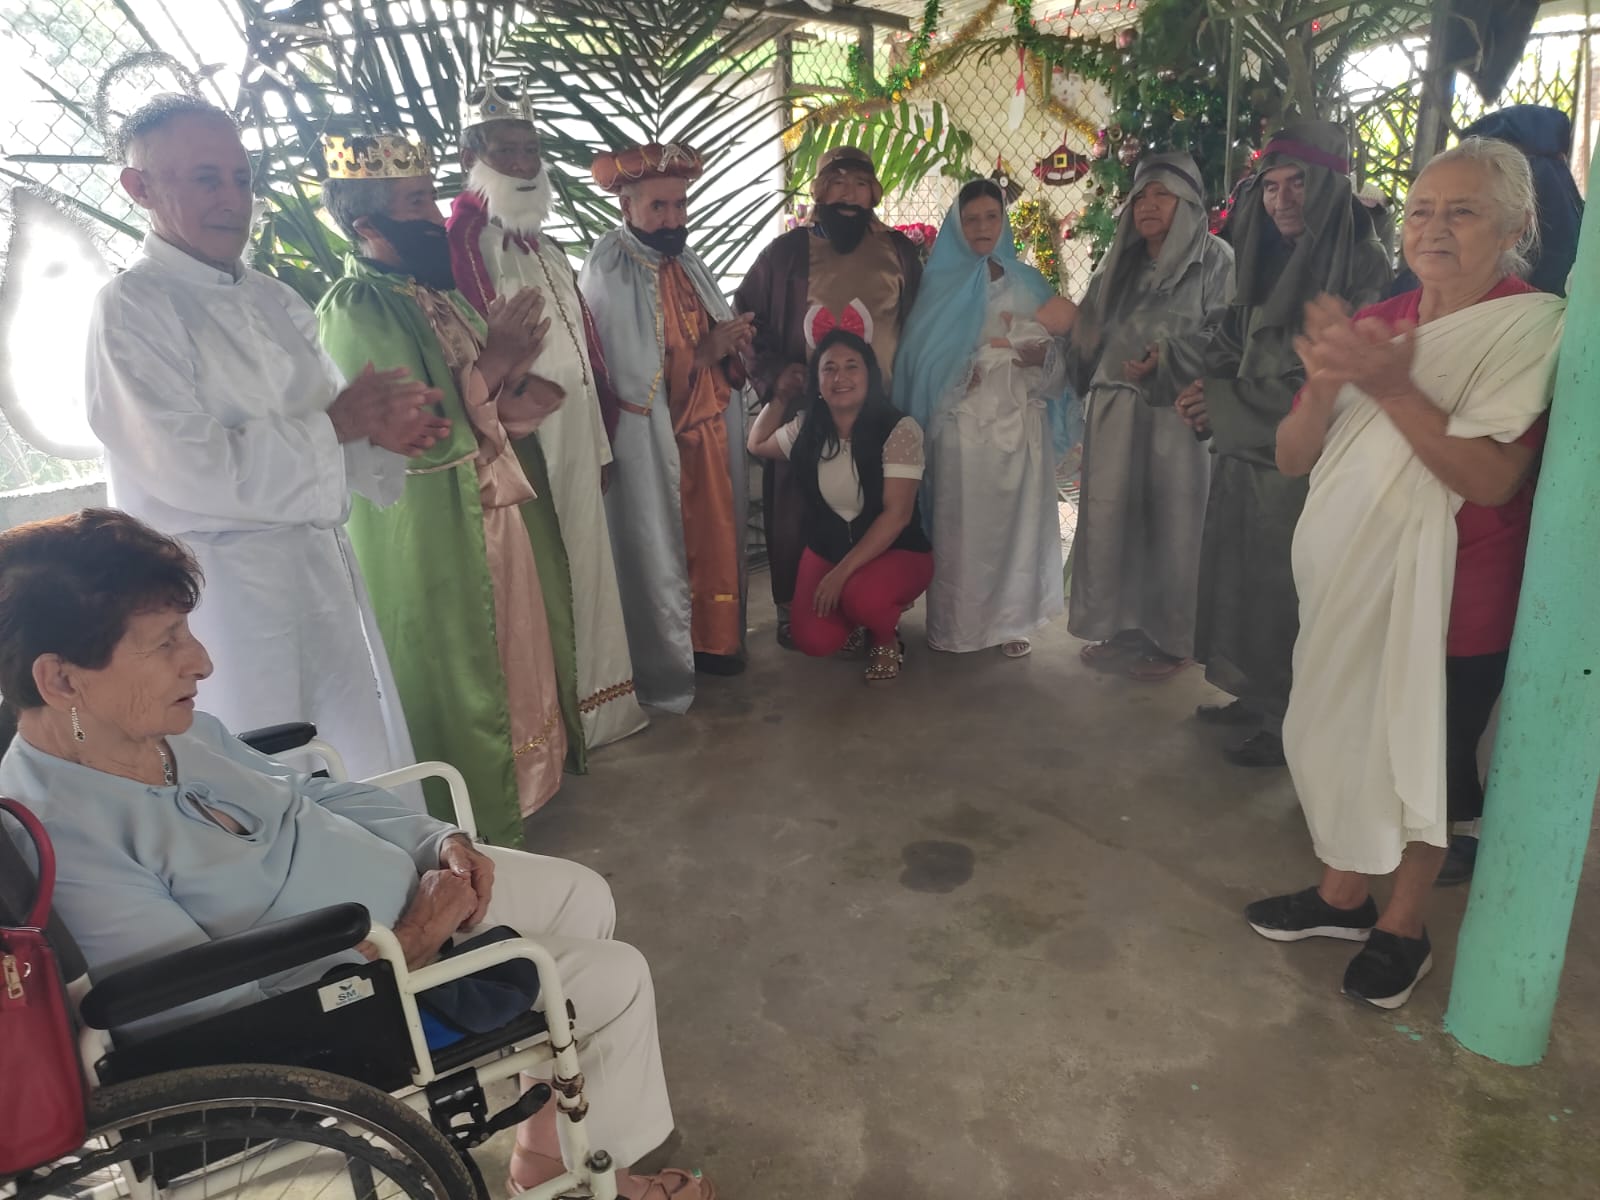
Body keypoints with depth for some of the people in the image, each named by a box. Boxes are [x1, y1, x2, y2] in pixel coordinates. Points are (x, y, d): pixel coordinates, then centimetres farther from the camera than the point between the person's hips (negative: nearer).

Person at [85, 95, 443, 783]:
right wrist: (336, 423, -13)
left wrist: (378, 434, -6)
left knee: (369, 770, 14)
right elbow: (190, 468, -20)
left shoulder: (273, 300, 13)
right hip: (223, 587, -7)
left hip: (319, 565, 7)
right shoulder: (132, 308, -10)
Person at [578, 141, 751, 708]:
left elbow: (722, 334, 15)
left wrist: (730, 340, -9)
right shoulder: (607, 273, -15)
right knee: (661, 552, 4)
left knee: (715, 540, 15)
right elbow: (629, 371, -21)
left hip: (708, 433, 7)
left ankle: (711, 641, 32)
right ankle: (666, 667, 18)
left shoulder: (686, 262, 9)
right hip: (652, 443, -7)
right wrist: (705, 351, -16)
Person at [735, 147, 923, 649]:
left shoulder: (900, 252, 8)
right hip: (802, 409, -1)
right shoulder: (786, 252, 2)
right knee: (796, 515, 4)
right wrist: (773, 374, -8)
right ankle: (792, 610, 18)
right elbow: (745, 320, 5)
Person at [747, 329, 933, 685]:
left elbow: (896, 514, -22)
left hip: (897, 551, -4)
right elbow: (756, 446, 18)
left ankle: (886, 638, 1)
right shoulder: (807, 428, -2)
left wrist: (843, 572, -26)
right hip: (826, 549, 4)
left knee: (862, 597, -36)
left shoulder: (900, 430, -18)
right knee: (815, 641, -17)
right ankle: (854, 623, 19)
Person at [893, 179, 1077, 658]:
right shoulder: (939, 285, 7)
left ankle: (1012, 619, 12)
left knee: (1017, 519, 2)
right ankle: (956, 624, 8)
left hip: (1019, 424, 2)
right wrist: (957, 374, -15)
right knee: (960, 523, -2)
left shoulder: (1030, 284, 12)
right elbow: (921, 358, -1)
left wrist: (1041, 356, -13)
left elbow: (1056, 360, 7)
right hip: (961, 425, -2)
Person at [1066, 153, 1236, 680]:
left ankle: (1169, 638, 8)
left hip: (1175, 410, -5)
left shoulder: (1215, 259, 2)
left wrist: (1167, 359, -19)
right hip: (1114, 409, 5)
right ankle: (1117, 626, 15)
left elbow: (1226, 333, -9)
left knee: (1171, 523, -3)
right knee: (1111, 516, 4)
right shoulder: (1119, 263, 20)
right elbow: (1090, 331, 22)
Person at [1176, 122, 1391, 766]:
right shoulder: (1269, 259, 13)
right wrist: (1212, 387, -2)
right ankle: (1257, 696, 28)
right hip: (1244, 454, 7)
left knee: (1285, 590, 0)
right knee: (1241, 580, 12)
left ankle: (1289, 723, 15)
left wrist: (1224, 400, -12)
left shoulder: (1361, 265, -11)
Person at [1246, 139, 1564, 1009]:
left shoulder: (1533, 329, -11)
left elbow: (1492, 478, -23)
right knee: (1343, 731, 15)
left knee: (1426, 754, 9)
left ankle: (1403, 924, 30)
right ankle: (1342, 894, 36)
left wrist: (1392, 388, -30)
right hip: (1349, 576, 5)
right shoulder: (1377, 322, 4)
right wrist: (1325, 388, -20)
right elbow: (1293, 457, 0)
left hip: (1449, 593, -5)